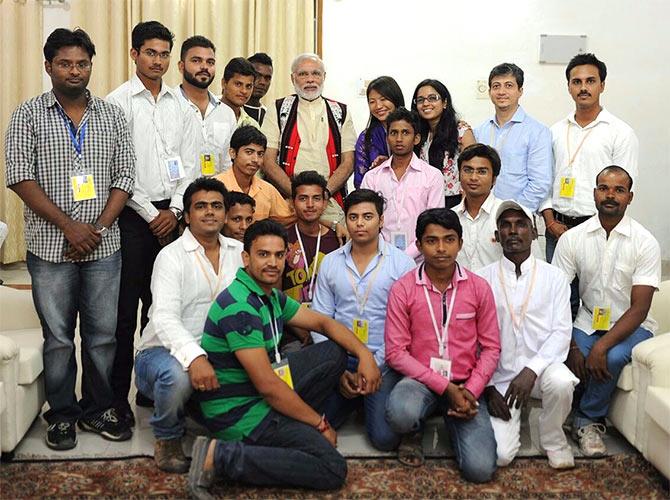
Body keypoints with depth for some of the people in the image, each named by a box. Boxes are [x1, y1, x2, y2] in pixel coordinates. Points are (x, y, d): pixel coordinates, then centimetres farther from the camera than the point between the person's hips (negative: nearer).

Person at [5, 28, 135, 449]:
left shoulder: (112, 115, 8)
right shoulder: (29, 115, 1)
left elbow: (125, 174, 4)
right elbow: (20, 177, -7)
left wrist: (99, 227, -8)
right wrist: (68, 226, -14)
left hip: (103, 246, 2)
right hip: (51, 247, -2)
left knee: (103, 334, 8)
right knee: (58, 336, 7)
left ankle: (99, 409, 24)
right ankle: (63, 414, 21)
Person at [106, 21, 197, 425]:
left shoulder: (179, 103, 10)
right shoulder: (119, 101, -3)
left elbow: (189, 163, 9)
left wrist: (174, 210, -2)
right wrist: (151, 215, -9)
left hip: (170, 214, 4)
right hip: (133, 214, -4)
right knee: (125, 307, -1)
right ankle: (117, 395, 8)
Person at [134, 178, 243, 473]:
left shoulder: (238, 252, 7)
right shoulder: (172, 256, -10)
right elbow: (165, 318, -23)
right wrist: (194, 357, -40)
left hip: (214, 353, 4)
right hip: (163, 350, -4)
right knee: (176, 374, -38)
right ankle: (167, 439, -5)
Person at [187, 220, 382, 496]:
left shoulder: (272, 296, 7)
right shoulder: (240, 306, -23)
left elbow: (322, 322, 15)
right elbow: (267, 385, -24)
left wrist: (364, 353, -3)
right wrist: (320, 423, -13)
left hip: (260, 396, 9)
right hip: (237, 412, -9)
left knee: (335, 352, 9)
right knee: (333, 468, -15)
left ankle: (292, 426, 3)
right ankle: (221, 456, -13)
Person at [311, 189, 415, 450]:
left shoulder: (401, 263, -3)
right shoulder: (330, 262, 6)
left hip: (382, 362, -2)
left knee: (385, 437, -18)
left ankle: (369, 401, 16)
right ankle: (353, 399, 17)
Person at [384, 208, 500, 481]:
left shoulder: (479, 287, 1)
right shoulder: (402, 289, -5)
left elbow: (491, 347, 3)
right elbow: (396, 352, -8)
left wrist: (471, 391, -12)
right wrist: (445, 387, -15)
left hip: (464, 385, 2)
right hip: (420, 380, -1)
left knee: (480, 469, -17)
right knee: (400, 413, -38)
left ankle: (452, 421, 16)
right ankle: (414, 431, 3)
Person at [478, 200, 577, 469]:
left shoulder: (554, 277, 2)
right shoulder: (482, 280, 1)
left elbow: (562, 331, -5)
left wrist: (532, 370, -19)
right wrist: (488, 386, -7)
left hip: (542, 367, 1)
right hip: (499, 376, 0)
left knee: (561, 382, -36)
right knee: (500, 454, -17)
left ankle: (553, 441, -3)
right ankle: (512, 420, 19)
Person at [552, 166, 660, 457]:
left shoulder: (645, 243, -10)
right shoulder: (572, 238, -3)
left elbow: (639, 308, -14)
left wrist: (601, 346, -27)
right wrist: (572, 347, -18)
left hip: (631, 327, -2)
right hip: (587, 323, 2)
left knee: (612, 357, -33)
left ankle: (588, 421, -5)